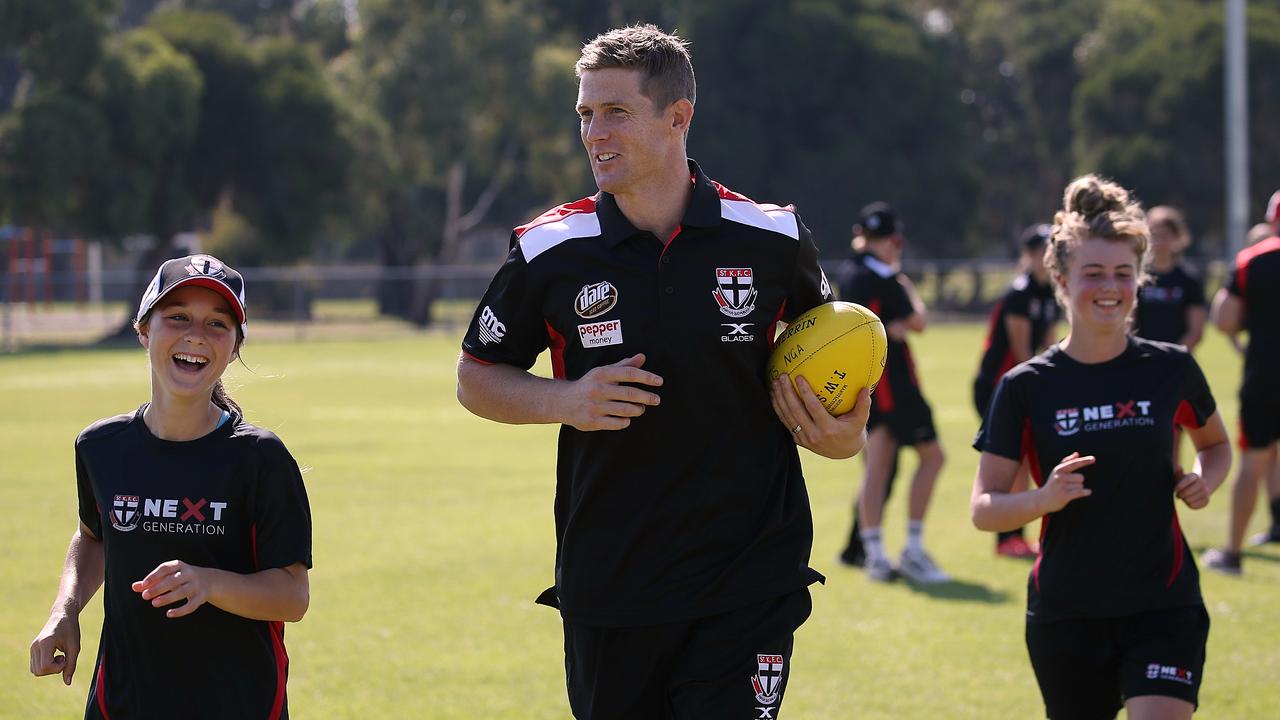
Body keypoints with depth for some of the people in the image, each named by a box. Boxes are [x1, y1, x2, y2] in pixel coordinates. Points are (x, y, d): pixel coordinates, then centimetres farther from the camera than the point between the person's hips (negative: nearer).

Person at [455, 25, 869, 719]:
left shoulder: (771, 239, -1)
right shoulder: (549, 252, -1)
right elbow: (477, 377, 10)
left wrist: (845, 432, -2)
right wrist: (565, 400, -9)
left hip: (749, 589, -1)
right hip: (606, 595, 1)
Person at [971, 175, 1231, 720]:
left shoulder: (1171, 369, 0)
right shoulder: (1026, 387, -3)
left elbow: (1215, 443, 20)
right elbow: (983, 508, -4)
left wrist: (1204, 480, -3)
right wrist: (1043, 499, -24)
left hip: (1162, 609, -1)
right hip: (1064, 614, 1)